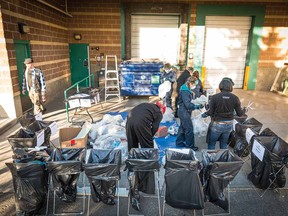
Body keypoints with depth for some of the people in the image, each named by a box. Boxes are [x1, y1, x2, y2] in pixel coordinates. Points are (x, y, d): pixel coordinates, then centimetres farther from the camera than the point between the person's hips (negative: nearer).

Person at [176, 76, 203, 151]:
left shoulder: (187, 90, 9)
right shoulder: (184, 91, -22)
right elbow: (187, 104, -27)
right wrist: (197, 106, -25)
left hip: (184, 112, 10)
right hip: (184, 112, -10)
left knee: (182, 127, 18)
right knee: (189, 129, -2)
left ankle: (179, 143, 31)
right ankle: (190, 146, 10)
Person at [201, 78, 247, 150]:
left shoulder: (215, 97, -17)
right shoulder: (235, 98, -9)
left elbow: (211, 112, -15)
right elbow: (239, 113, -2)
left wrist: (204, 114, 6)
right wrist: (244, 110, 20)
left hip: (216, 125, -3)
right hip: (228, 125, 3)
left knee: (211, 144, 14)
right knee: (224, 144, 22)